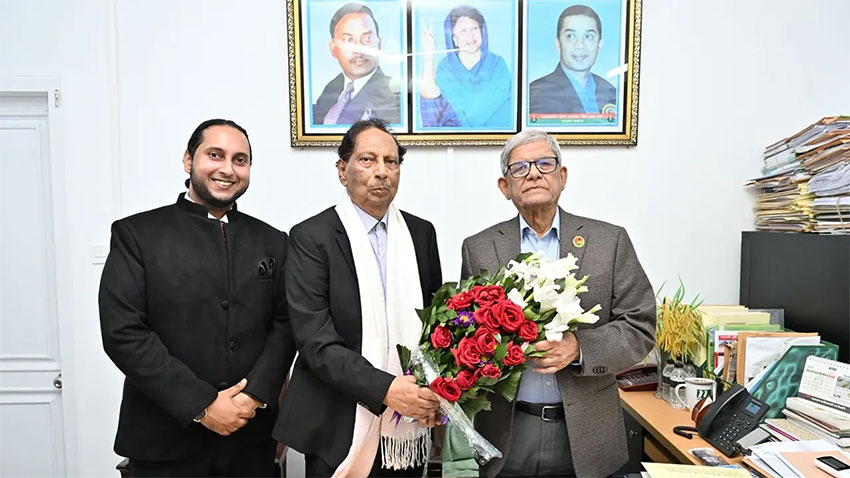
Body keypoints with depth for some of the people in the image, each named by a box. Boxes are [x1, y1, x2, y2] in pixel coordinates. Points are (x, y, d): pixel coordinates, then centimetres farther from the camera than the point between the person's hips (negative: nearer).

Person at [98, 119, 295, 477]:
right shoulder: (136, 234, -4)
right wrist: (202, 406, -14)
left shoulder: (272, 242, 5)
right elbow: (122, 333, -11)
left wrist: (256, 394, -12)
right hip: (165, 440, -2)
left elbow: (285, 324, 2)